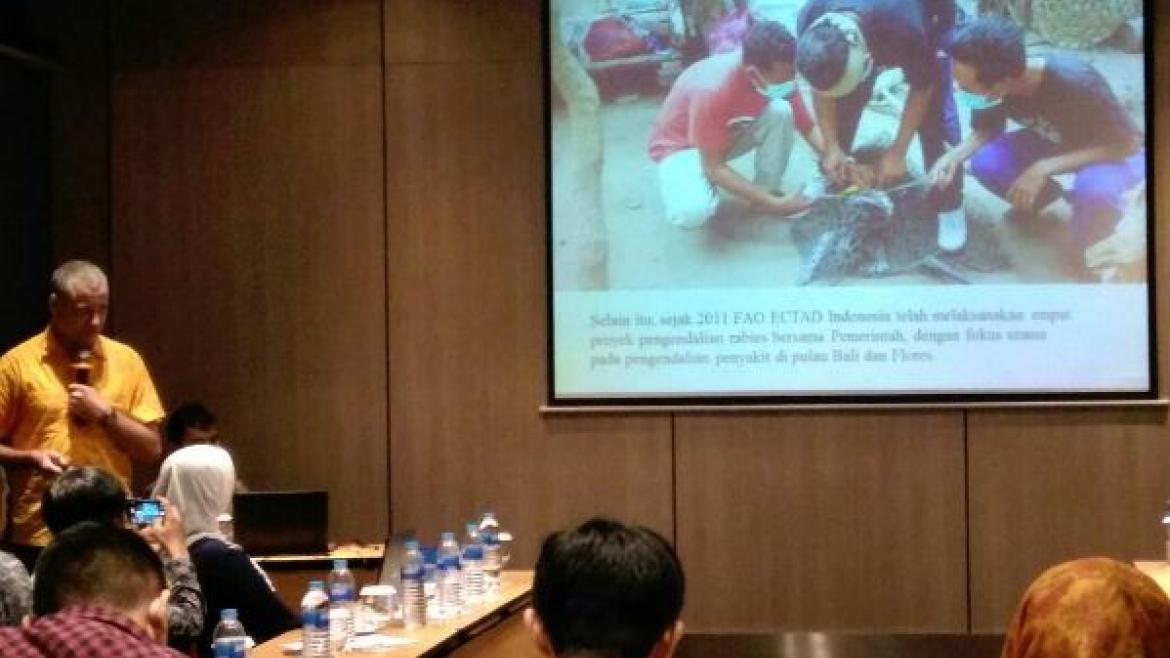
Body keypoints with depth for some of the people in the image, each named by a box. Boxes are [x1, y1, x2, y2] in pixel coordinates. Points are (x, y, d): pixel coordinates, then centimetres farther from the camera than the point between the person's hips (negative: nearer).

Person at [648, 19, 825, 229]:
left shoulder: (780, 73, -21)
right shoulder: (713, 91, -38)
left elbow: (809, 127, -8)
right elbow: (714, 167, -31)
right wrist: (773, 203, -32)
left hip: (730, 133, 5)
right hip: (680, 146, -5)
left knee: (781, 111, -25)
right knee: (692, 212, -35)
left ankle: (767, 190, -5)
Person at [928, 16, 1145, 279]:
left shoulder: (1075, 82, -39)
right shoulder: (993, 86, -23)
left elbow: (1126, 144, -29)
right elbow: (985, 130, -3)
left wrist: (1044, 168, -35)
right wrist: (954, 157, -25)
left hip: (1117, 151, -5)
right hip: (1054, 142, 5)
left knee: (1095, 188, -38)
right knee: (985, 162, -20)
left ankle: (1085, 249, -6)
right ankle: (1039, 198, 11)